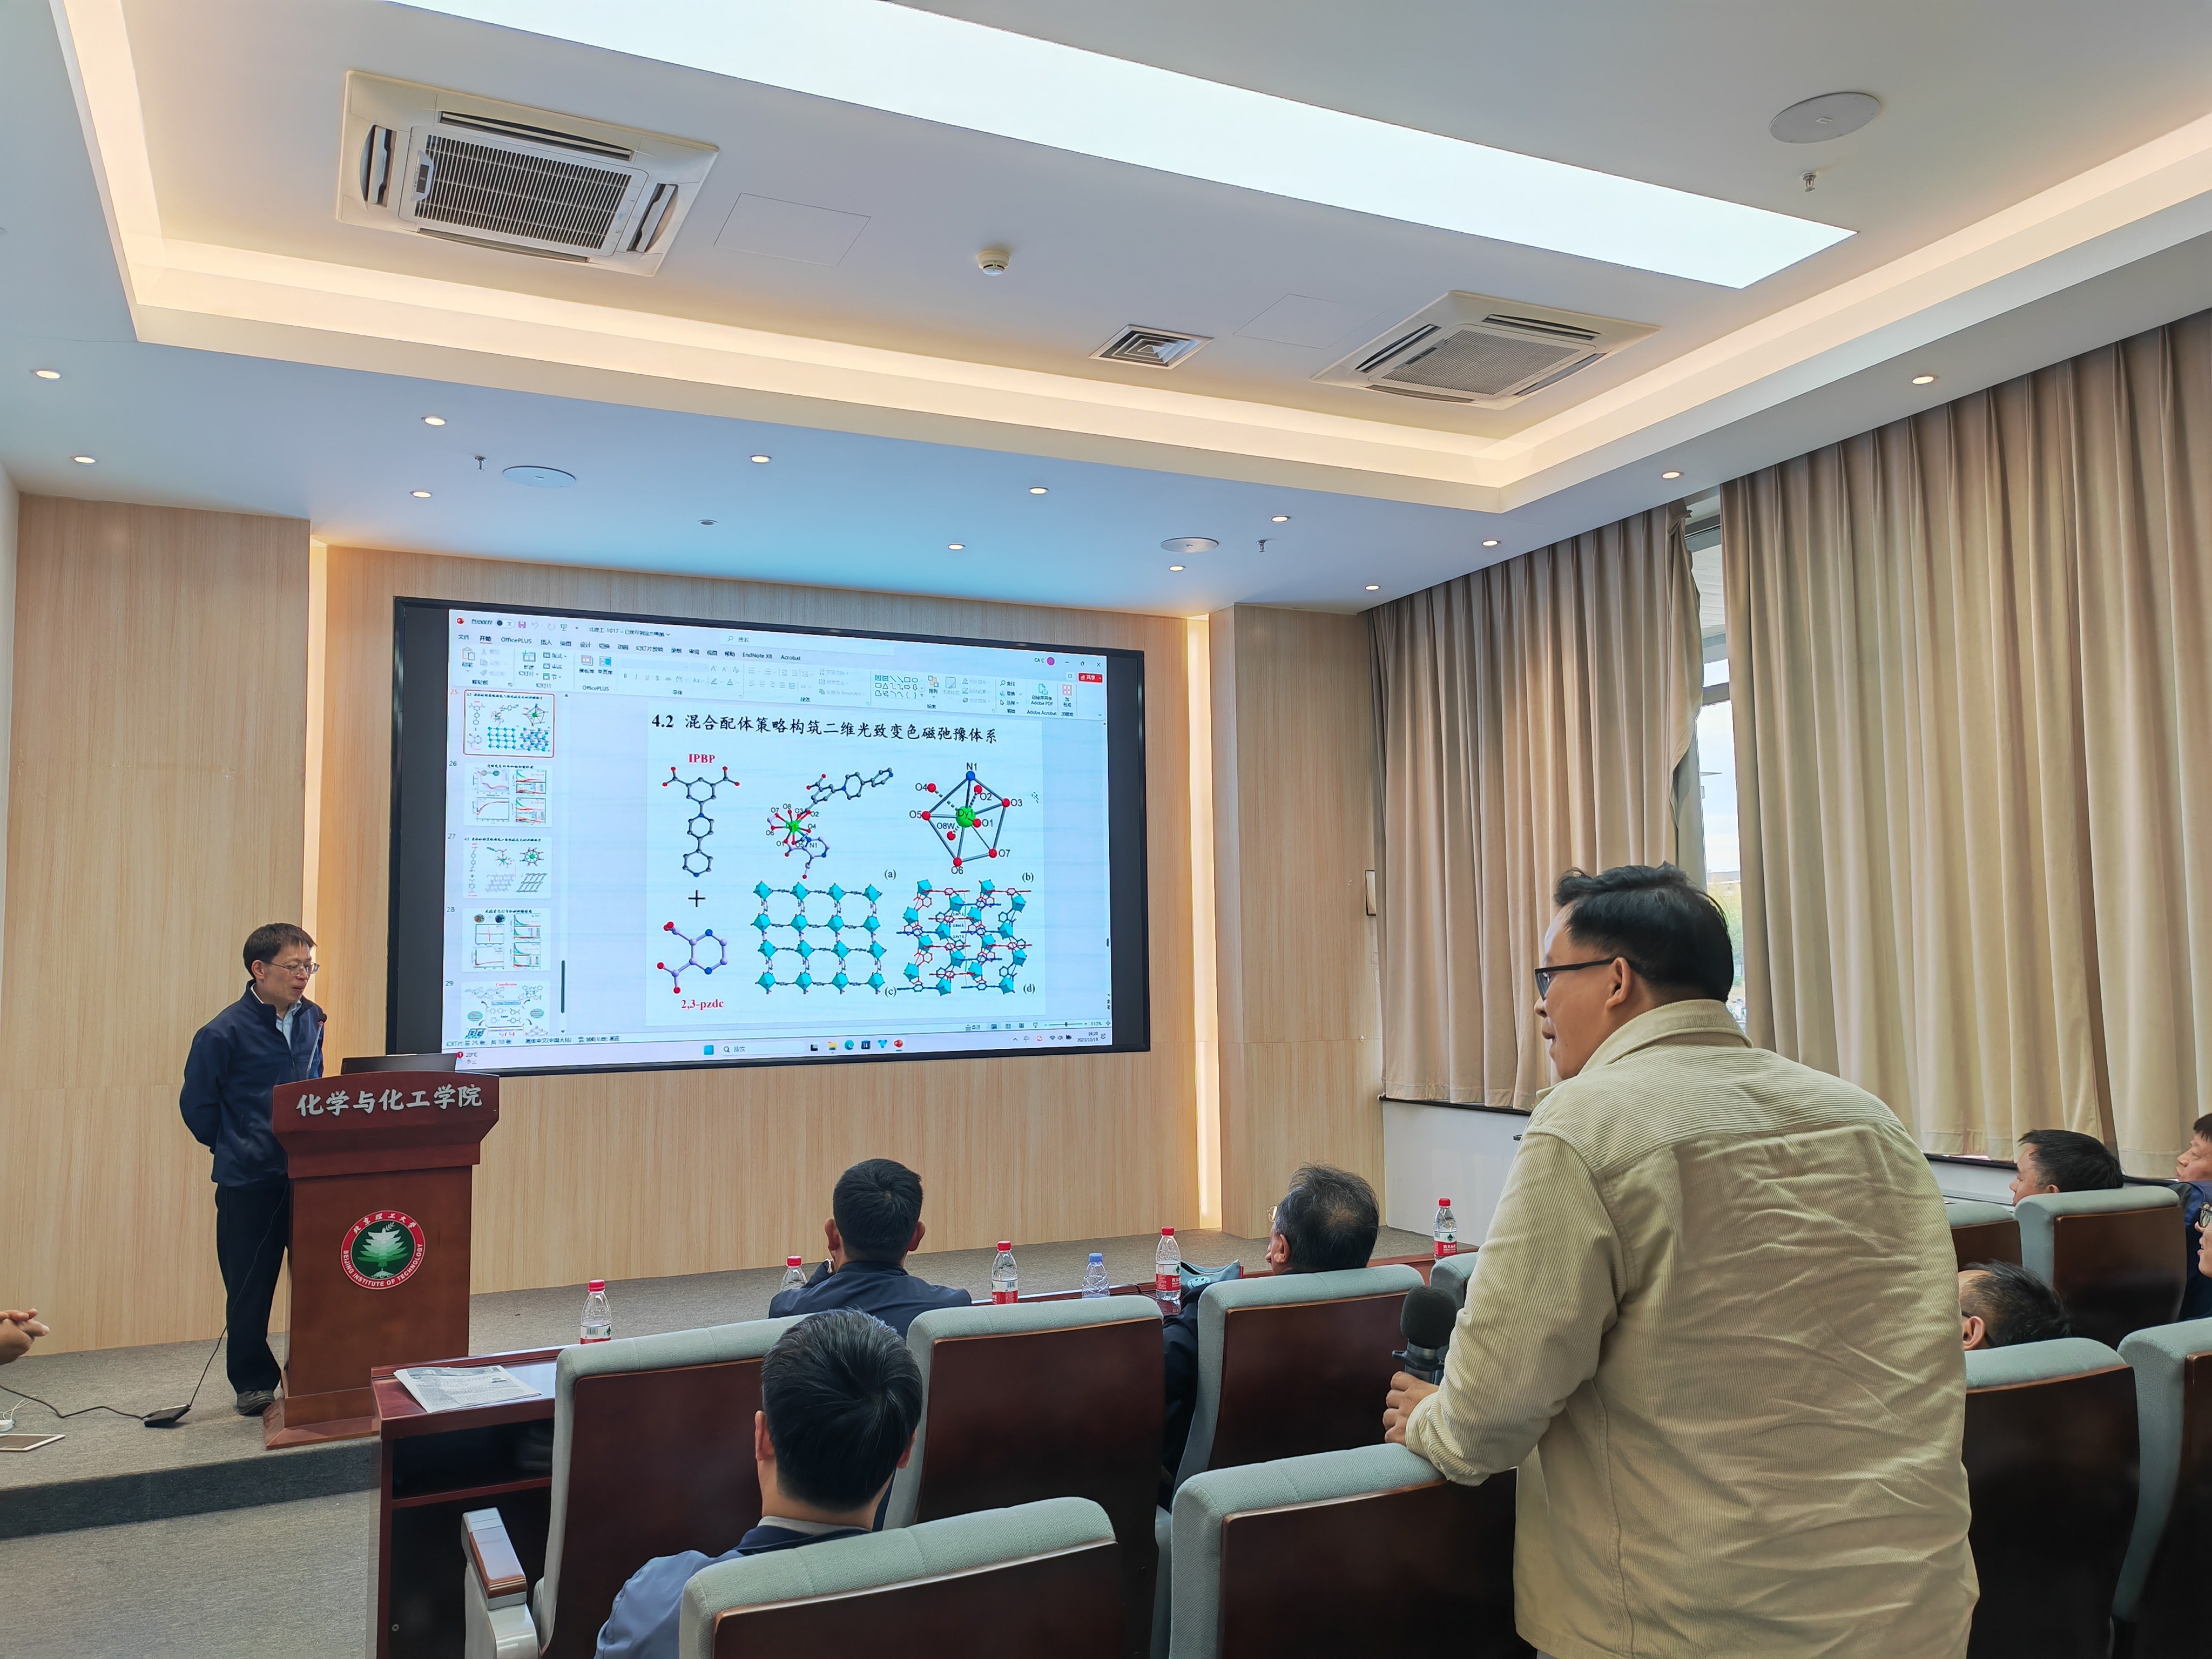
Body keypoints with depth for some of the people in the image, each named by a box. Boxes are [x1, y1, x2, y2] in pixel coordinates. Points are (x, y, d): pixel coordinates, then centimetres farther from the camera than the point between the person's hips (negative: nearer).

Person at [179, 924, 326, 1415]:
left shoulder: (311, 1021, 6)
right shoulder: (224, 1033, -10)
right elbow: (197, 1105, -2)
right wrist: (234, 1149, 3)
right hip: (249, 1181, -4)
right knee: (250, 1286, 6)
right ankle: (253, 1382, 22)